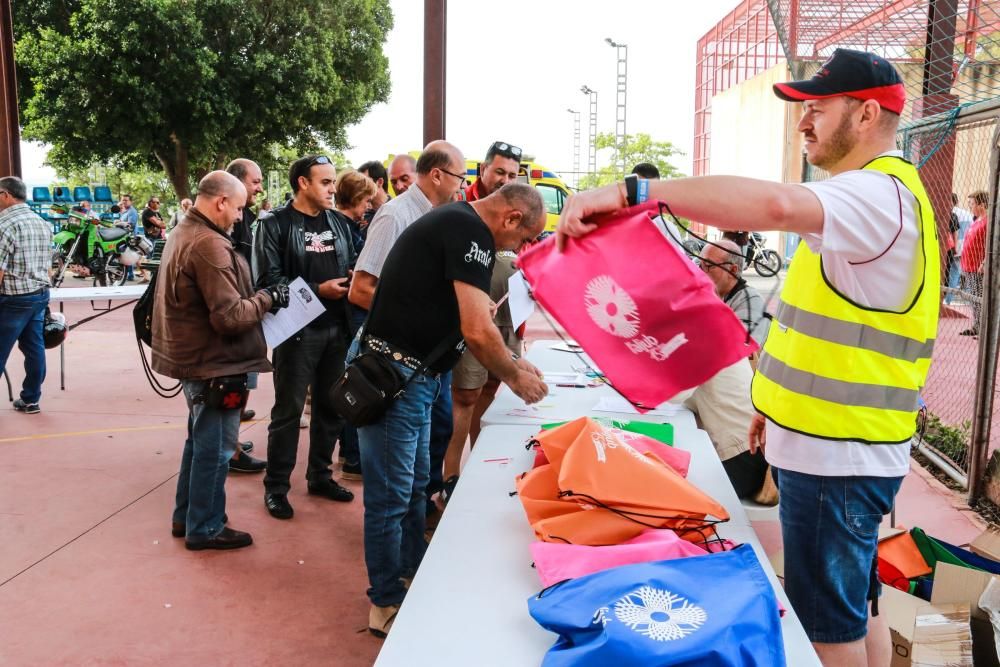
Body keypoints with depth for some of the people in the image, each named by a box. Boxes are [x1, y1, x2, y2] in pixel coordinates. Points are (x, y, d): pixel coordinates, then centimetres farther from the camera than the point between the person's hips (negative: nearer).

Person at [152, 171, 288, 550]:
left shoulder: (183, 233, 11)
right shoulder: (209, 244, -23)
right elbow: (230, 316, -25)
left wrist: (257, 296, 8)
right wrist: (267, 299, -11)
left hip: (194, 358, 11)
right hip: (213, 364, -11)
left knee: (200, 442, 22)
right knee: (215, 449, 3)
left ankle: (186, 516, 34)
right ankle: (205, 528, 17)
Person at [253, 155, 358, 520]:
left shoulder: (337, 222, 12)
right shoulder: (274, 223, -6)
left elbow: (352, 266, 19)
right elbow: (268, 279, -15)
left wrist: (354, 280, -4)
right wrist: (318, 290, -17)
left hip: (336, 327, 6)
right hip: (298, 329, -6)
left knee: (331, 405, 13)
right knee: (288, 409, 1)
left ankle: (319, 475, 28)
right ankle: (276, 486, 13)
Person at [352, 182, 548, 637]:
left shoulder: (457, 223, 14)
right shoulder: (471, 231, -18)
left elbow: (464, 318, 22)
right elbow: (476, 331, -24)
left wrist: (512, 362, 19)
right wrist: (515, 377, -7)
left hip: (412, 374, 11)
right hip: (392, 373, -11)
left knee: (415, 485, 20)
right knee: (391, 494, 2)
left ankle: (415, 573, 36)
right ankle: (386, 605, 16)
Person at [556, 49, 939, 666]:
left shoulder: (879, 194, -18)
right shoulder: (875, 192, 17)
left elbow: (775, 204, -40)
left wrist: (631, 192, -41)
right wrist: (781, 400, 22)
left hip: (837, 454, -10)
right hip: (833, 442, 10)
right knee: (855, 605, 22)